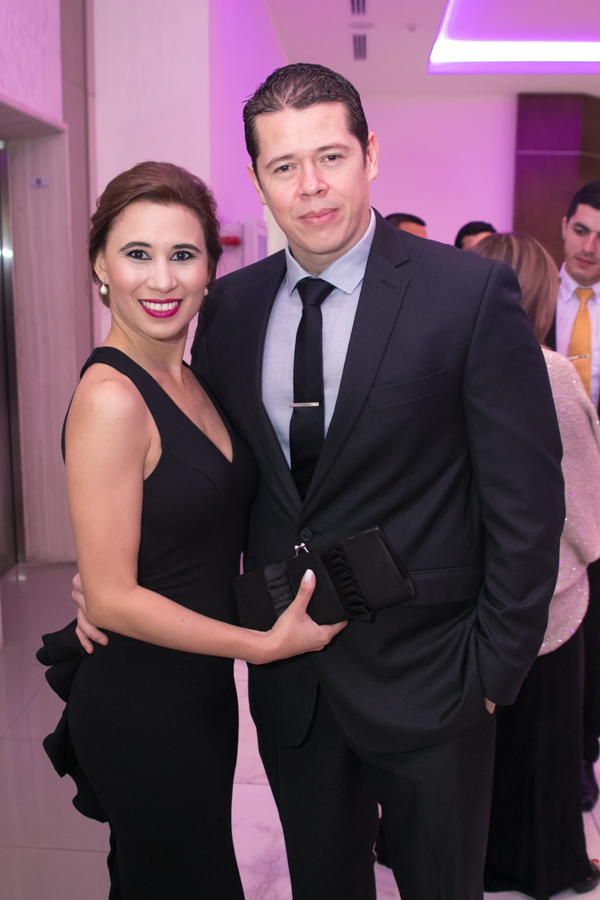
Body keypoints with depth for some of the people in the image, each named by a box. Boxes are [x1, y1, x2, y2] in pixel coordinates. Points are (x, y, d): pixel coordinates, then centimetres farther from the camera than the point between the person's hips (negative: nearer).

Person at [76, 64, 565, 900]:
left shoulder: (473, 292, -14)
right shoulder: (231, 303, 0)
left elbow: (528, 501, -12)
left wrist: (494, 669, -11)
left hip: (425, 677, -4)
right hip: (289, 675, 4)